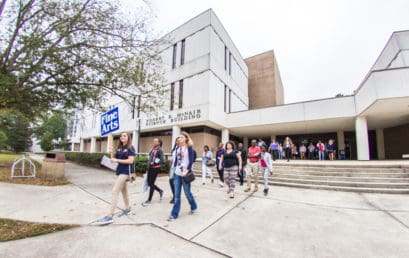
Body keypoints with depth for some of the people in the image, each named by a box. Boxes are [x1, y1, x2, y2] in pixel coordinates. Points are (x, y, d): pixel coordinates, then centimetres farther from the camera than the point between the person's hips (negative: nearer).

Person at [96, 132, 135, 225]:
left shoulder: (130, 148, -10)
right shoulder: (119, 148, 11)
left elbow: (130, 161, -19)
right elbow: (114, 159, 12)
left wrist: (117, 160, -18)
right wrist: (112, 153, -6)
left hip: (126, 172, -8)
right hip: (120, 171, 8)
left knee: (115, 191, -12)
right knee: (124, 191, 19)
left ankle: (110, 216, -8)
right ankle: (127, 208, 35)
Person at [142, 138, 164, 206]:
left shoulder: (160, 150, -10)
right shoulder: (152, 149, 9)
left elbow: (162, 160, -16)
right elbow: (150, 158, 15)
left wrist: (154, 163, -25)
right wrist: (148, 168, 16)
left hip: (155, 168, -7)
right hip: (150, 168, 7)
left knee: (151, 183, 0)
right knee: (149, 183, 12)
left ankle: (149, 200, 17)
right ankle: (160, 191, 34)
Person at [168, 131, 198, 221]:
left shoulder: (189, 148, -6)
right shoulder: (177, 148, 9)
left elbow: (191, 161, -12)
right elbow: (175, 160, 15)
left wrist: (186, 171, -19)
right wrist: (174, 168, 9)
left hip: (185, 174, -4)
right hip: (177, 174, 5)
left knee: (187, 193, 9)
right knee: (176, 195, 6)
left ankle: (194, 207, 35)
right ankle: (174, 214, 16)